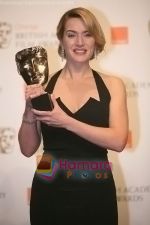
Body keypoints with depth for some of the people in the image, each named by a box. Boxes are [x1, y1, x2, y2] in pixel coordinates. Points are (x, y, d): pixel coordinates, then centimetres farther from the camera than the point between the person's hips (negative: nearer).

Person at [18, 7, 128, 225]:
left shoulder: (112, 84, 0)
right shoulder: (42, 85, -1)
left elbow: (118, 141, -12)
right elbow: (28, 149, 1)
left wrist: (65, 121, -19)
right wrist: (30, 109, -14)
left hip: (97, 194, 0)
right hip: (50, 193, 0)